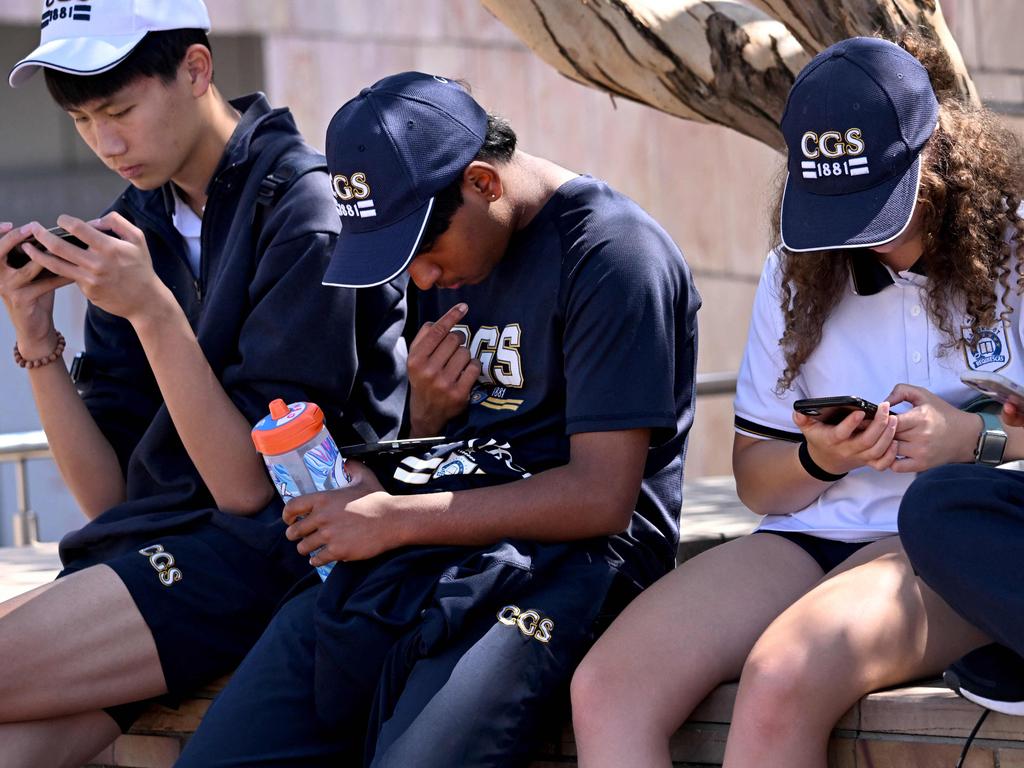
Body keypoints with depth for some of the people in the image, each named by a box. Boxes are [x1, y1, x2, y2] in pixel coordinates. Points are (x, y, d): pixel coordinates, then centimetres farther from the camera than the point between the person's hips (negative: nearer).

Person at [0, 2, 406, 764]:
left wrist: (152, 309, -18)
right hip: (156, 545, 6)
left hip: (268, 557, -6)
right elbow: (109, 498, 10)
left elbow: (251, 484, -12)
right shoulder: (134, 226, 12)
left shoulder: (301, 208, -8)